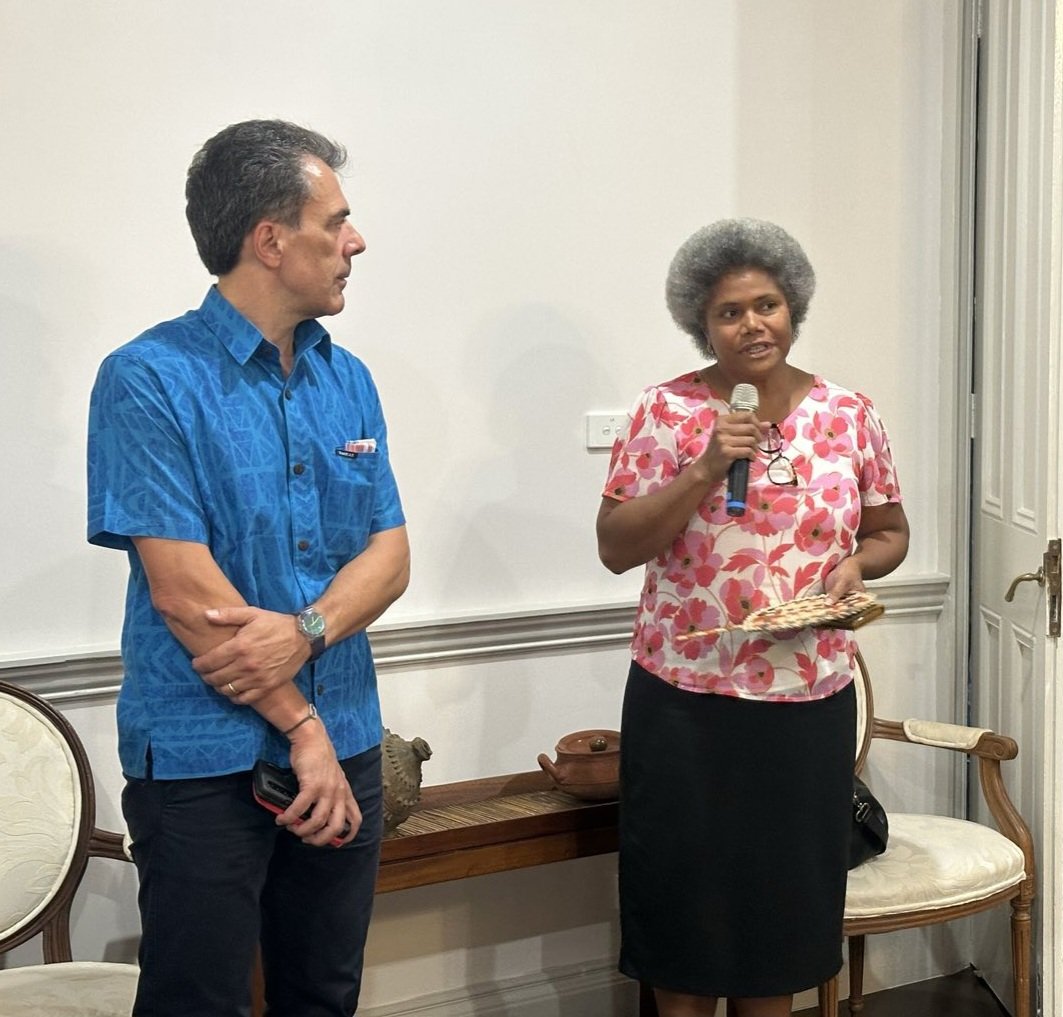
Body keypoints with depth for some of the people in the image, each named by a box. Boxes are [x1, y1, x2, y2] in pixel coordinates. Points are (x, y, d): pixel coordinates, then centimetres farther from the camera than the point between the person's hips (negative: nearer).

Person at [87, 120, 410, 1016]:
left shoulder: (348, 381, 7)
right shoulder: (150, 380, -11)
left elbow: (390, 557, 4)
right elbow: (183, 589, -16)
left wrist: (305, 630, -16)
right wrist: (302, 726, -12)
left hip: (346, 748, 6)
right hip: (204, 763, -6)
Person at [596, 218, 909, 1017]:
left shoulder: (848, 414, 3)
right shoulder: (667, 411, -5)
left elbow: (891, 531, 13)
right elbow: (615, 547, -8)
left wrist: (857, 563, -9)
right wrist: (704, 472, -19)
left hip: (808, 698, 2)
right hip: (686, 698, -2)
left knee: (787, 884, 13)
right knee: (685, 883, 6)